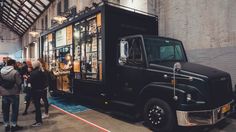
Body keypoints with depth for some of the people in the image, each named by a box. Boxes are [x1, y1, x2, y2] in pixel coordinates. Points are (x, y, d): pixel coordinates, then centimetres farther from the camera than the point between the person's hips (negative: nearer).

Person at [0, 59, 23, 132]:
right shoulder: (15, 72, -17)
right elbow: (19, 83, -13)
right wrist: (18, 90, 5)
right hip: (14, 93, -5)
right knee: (15, 110, 9)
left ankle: (6, 125, 25)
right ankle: (13, 125, 16)